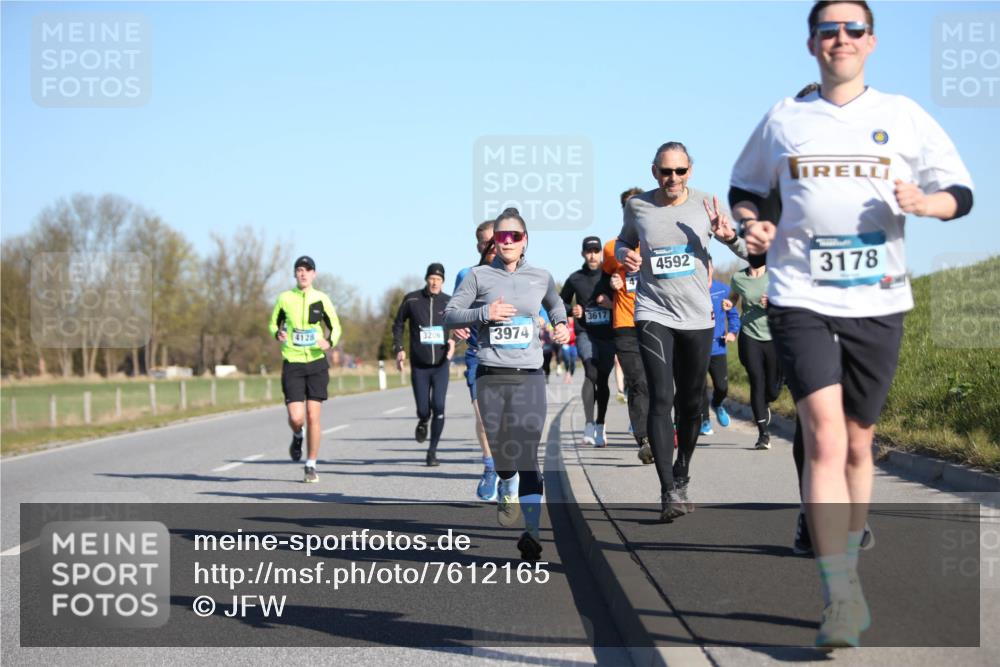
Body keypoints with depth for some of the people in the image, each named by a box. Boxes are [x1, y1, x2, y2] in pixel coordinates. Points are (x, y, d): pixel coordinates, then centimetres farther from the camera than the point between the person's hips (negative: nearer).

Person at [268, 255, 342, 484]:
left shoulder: (321, 299, 2)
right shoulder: (285, 298, 1)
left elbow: (335, 327, 10)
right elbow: (273, 324, 13)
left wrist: (330, 342, -12)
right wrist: (278, 334, -11)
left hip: (316, 363, 0)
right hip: (292, 364, 0)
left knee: (313, 416, -4)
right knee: (296, 417, -11)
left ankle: (311, 467, 9)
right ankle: (297, 437, 27)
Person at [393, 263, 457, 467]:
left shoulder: (448, 302, 0)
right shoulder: (411, 300, 0)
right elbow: (398, 324, 13)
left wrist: (454, 341, -10)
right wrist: (399, 348, 2)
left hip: (441, 364, 0)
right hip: (419, 365, 0)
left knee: (439, 407, -13)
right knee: (423, 410, -1)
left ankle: (433, 451, 1)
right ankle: (423, 423, 38)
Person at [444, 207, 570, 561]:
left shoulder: (541, 277, 8)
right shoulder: (479, 276, 2)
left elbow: (555, 304, 30)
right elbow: (450, 314, 2)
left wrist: (561, 325, 12)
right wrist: (484, 313, -12)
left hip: (529, 375, 0)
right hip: (491, 375, 0)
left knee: (527, 450, -11)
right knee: (499, 448, 9)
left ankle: (532, 530, -14)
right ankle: (508, 489, 43)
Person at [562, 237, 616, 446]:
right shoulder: (575, 278, 6)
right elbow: (561, 302, 18)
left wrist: (612, 303, -12)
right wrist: (572, 310, -3)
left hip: (607, 335, 1)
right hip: (585, 333, -1)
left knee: (602, 380, 6)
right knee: (591, 373, -21)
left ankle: (600, 427, 19)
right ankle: (588, 425, -24)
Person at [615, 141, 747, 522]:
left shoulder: (705, 205, -1)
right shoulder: (637, 206, 0)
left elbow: (749, 253, 3)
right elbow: (623, 242, 19)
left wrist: (729, 236, -19)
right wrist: (625, 256, -4)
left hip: (697, 317, 2)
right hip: (653, 314, -1)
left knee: (691, 403, 10)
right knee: (661, 398, -15)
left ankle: (682, 476, 32)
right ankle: (669, 491, -20)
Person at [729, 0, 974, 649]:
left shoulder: (903, 116, 7)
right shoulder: (783, 119, 8)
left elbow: (962, 193, 9)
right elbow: (744, 187, 22)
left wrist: (923, 201, -13)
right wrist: (752, 225, 0)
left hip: (878, 302, 2)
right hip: (801, 298, -1)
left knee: (857, 441, 10)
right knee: (824, 436, -17)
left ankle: (847, 567, 31)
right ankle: (844, 598, -20)